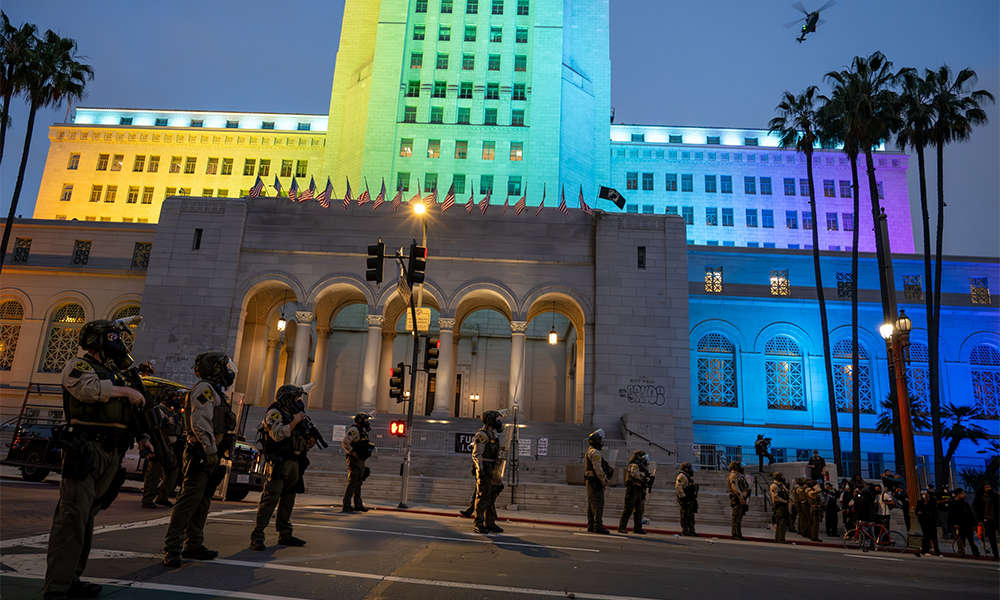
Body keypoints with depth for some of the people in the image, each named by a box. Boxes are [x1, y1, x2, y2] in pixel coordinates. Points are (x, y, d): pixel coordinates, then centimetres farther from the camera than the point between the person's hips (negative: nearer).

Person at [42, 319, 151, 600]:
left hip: (110, 454, 8)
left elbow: (127, 413, 30)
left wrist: (141, 437, 19)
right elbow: (89, 389, -23)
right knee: (73, 515, -12)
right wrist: (126, 391, -14)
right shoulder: (78, 366, 0)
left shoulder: (112, 374, 25)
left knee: (86, 516, 11)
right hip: (86, 449, -8)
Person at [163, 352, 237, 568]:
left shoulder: (215, 392, 22)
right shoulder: (205, 389, -10)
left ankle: (193, 545, 20)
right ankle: (172, 548, -6)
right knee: (188, 500, -10)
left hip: (209, 455, 10)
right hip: (201, 455, -10)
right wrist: (210, 449, -24)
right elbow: (200, 423, -21)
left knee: (202, 502, 13)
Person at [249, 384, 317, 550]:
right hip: (279, 463, -8)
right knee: (270, 498, -12)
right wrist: (296, 421, -14)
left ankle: (285, 535, 17)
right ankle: (257, 536, -9)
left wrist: (308, 444, 6)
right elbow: (278, 434, -20)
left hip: (294, 464, 9)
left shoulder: (293, 414, 22)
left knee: (288, 500, 11)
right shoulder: (274, 413, -3)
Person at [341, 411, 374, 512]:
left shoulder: (363, 431, 19)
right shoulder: (354, 430, -11)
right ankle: (346, 505, -11)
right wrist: (353, 453, -18)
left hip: (360, 461, 10)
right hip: (354, 460, -10)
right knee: (352, 482, -12)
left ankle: (358, 505, 18)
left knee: (358, 483, 12)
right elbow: (345, 442, -22)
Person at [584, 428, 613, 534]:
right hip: (595, 481, -11)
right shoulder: (595, 452, -14)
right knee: (598, 503, -10)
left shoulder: (590, 451, 20)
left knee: (591, 504, 11)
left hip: (590, 481, 11)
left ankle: (591, 526, 14)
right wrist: (603, 480, -16)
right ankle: (598, 526, -11)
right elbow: (598, 468, -20)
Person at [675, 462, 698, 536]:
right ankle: (685, 531, -3)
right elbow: (678, 486, -23)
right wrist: (683, 497, -24)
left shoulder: (690, 477, 20)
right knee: (685, 515, -7)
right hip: (685, 500, -9)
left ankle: (691, 531, 16)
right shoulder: (682, 476, -11)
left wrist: (695, 500, 22)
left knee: (691, 516, 11)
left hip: (690, 500, 9)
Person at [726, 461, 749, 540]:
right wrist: (740, 496, -31)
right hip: (737, 498, -10)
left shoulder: (739, 475, 22)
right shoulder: (733, 475, -11)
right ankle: (734, 534, -10)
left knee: (740, 516, 10)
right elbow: (734, 487, -24)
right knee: (736, 516, -10)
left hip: (741, 499, 10)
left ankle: (739, 534, 13)